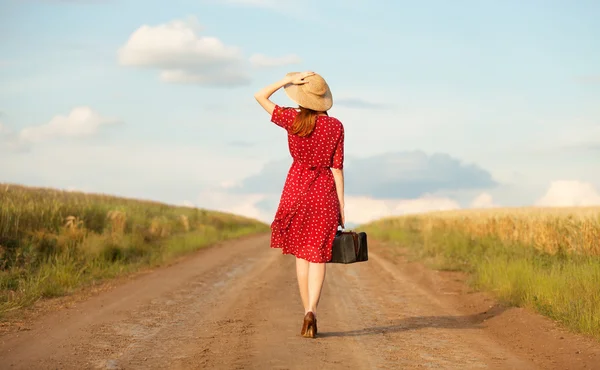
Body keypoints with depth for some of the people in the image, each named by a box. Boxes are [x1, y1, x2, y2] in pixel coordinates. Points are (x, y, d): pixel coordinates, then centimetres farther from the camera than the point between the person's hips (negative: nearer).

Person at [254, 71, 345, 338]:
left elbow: (260, 96, 6)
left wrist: (289, 79, -1)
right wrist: (341, 207, 1)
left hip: (297, 187, 0)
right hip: (325, 190, 0)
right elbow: (337, 168, -3)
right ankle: (311, 311, -16)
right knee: (317, 256, 2)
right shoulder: (335, 126, -3)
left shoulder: (292, 120, -5)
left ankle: (307, 312, 10)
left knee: (301, 254, 11)